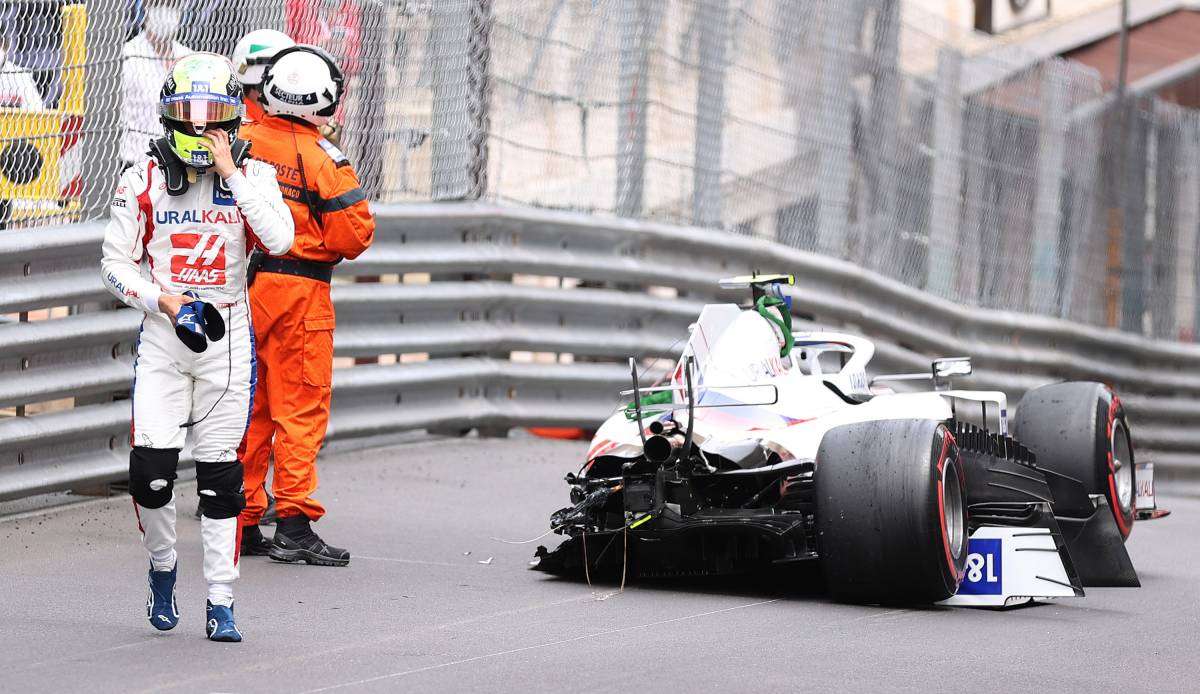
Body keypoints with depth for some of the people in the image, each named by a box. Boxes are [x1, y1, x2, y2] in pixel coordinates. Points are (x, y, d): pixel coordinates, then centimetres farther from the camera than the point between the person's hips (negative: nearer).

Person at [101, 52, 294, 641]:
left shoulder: (251, 174, 0)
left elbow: (279, 239, -18)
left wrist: (230, 173, -17)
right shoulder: (144, 178, -1)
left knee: (221, 475, 2)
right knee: (150, 470, -9)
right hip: (162, 334, 0)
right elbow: (116, 262, 2)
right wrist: (160, 300, -14)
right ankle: (162, 566, 19)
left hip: (227, 334, 0)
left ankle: (221, 603, 9)